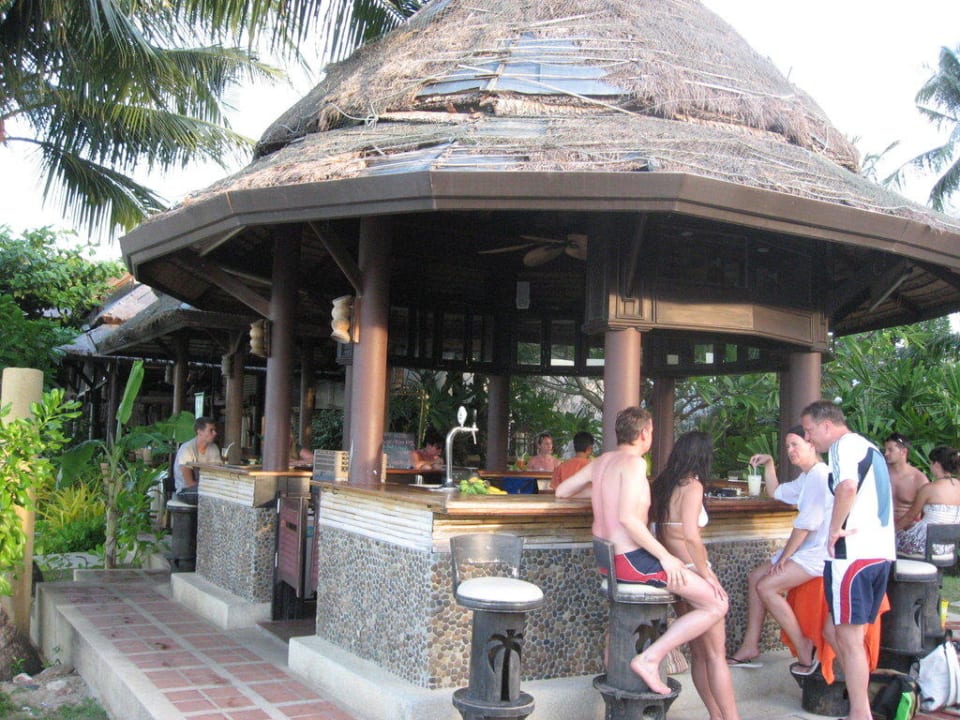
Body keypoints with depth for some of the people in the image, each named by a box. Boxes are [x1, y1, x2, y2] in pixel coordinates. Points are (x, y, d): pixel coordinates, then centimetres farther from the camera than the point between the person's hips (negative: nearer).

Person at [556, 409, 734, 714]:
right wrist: (665, 556, -19)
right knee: (716, 604, -6)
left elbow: (562, 491, 20)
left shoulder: (601, 461, 10)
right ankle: (650, 658, -11)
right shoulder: (634, 462, -14)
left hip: (607, 560, 9)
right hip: (632, 561, -9)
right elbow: (627, 517, -25)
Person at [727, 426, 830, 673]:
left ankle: (804, 648, -7)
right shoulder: (807, 478, 18)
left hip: (818, 553, -11)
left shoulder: (820, 475, -16)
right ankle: (750, 645, 8)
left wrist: (784, 556, -14)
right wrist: (769, 464, 21)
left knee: (766, 587, -19)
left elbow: (807, 523, -20)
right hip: (806, 549, 11)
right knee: (755, 576, 8)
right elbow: (776, 492, 34)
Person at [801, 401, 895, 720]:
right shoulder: (869, 447, 22)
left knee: (849, 637, -3)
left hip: (852, 554, -10)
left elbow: (847, 487, -28)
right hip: (881, 552, 10)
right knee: (834, 630, 15)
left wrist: (835, 530, -18)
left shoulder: (845, 445, -8)